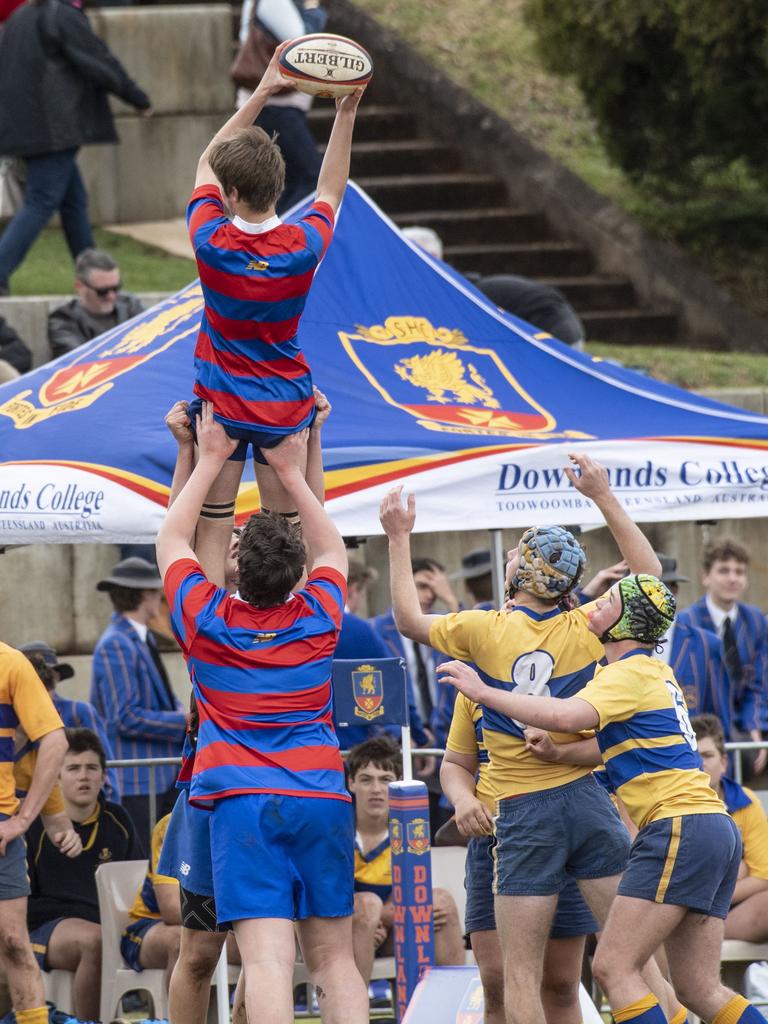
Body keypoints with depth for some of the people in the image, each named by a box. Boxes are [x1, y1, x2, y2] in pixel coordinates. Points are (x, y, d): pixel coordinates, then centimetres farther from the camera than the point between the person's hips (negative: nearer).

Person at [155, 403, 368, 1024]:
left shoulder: (208, 620, 1)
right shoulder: (318, 618, 5)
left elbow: (172, 539, 19)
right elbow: (333, 550, 28)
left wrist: (211, 461, 24)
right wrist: (293, 473, 31)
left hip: (244, 801, -2)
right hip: (322, 796, 2)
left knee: (269, 958, -14)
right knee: (334, 957, 8)